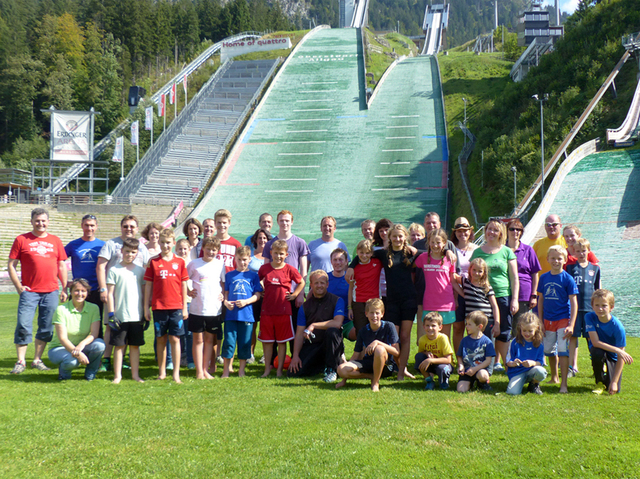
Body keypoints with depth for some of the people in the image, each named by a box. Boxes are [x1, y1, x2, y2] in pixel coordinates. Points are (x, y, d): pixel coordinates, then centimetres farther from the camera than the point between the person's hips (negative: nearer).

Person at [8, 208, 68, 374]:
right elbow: (11, 265, 3)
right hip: (29, 291, -3)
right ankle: (20, 362, 3)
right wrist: (19, 287, -6)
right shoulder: (21, 240, 4)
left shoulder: (55, 241, 11)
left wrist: (64, 288, 8)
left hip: (51, 292, 3)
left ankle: (37, 360, 16)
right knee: (23, 327, -6)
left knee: (46, 328, 5)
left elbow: (62, 266, 14)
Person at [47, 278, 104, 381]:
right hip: (59, 348, -3)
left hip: (82, 347, 3)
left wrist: (82, 344, -37)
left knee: (99, 344, -28)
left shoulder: (93, 308, -5)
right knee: (72, 361, -37)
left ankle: (90, 374, -3)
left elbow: (94, 334, -15)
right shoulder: (61, 310, -14)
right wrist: (77, 354, -34)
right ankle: (63, 370, 2)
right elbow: (62, 338, -20)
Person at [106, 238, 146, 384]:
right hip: (120, 316, -2)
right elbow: (109, 294, -2)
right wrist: (111, 314, -8)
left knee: (135, 345, 8)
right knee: (119, 346, 3)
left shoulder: (141, 270, 9)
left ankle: (135, 374, 15)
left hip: (137, 316, 3)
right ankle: (117, 375, 11)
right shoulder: (114, 270, 0)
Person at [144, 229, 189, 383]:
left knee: (175, 339, -1)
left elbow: (184, 285, 7)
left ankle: (176, 373, 2)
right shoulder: (153, 262, 4)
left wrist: (185, 307, 5)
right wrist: (146, 307, 3)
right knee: (161, 339, 8)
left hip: (176, 307, 0)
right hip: (158, 307, 0)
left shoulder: (179, 262, 5)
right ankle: (162, 372, 18)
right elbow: (148, 285, 5)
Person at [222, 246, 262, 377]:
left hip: (247, 314, -1)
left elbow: (257, 295, 2)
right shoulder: (229, 275, 11)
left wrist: (245, 302, -13)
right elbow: (226, 292, 13)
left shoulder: (253, 276, 7)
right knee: (229, 342, 0)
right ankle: (226, 370, 10)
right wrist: (226, 302, -8)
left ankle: (242, 370, 16)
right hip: (231, 314, 1)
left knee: (245, 343, 5)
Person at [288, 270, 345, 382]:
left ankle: (331, 370, -17)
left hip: (329, 344, -3)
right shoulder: (305, 306, 7)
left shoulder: (337, 301, -2)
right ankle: (321, 365, 17)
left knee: (331, 331, -36)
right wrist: (295, 355, -8)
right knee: (293, 372, -14)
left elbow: (337, 323, -19)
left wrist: (314, 325, -18)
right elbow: (299, 333, 3)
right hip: (311, 346, 3)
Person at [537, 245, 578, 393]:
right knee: (549, 350, 14)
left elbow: (574, 303, -8)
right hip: (548, 320, 5)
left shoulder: (567, 279, -8)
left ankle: (564, 384, -6)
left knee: (562, 350, -10)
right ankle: (554, 377, 34)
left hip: (563, 319, -5)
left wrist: (571, 325, -15)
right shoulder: (544, 278, 4)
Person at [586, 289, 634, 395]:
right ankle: (600, 383, -9)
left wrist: (615, 382, -25)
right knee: (597, 353, -36)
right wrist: (617, 350, -37)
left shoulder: (618, 327, -26)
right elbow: (595, 342, -27)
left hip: (613, 357, 0)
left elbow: (621, 356, -23)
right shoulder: (589, 317, -21)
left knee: (614, 390, -12)